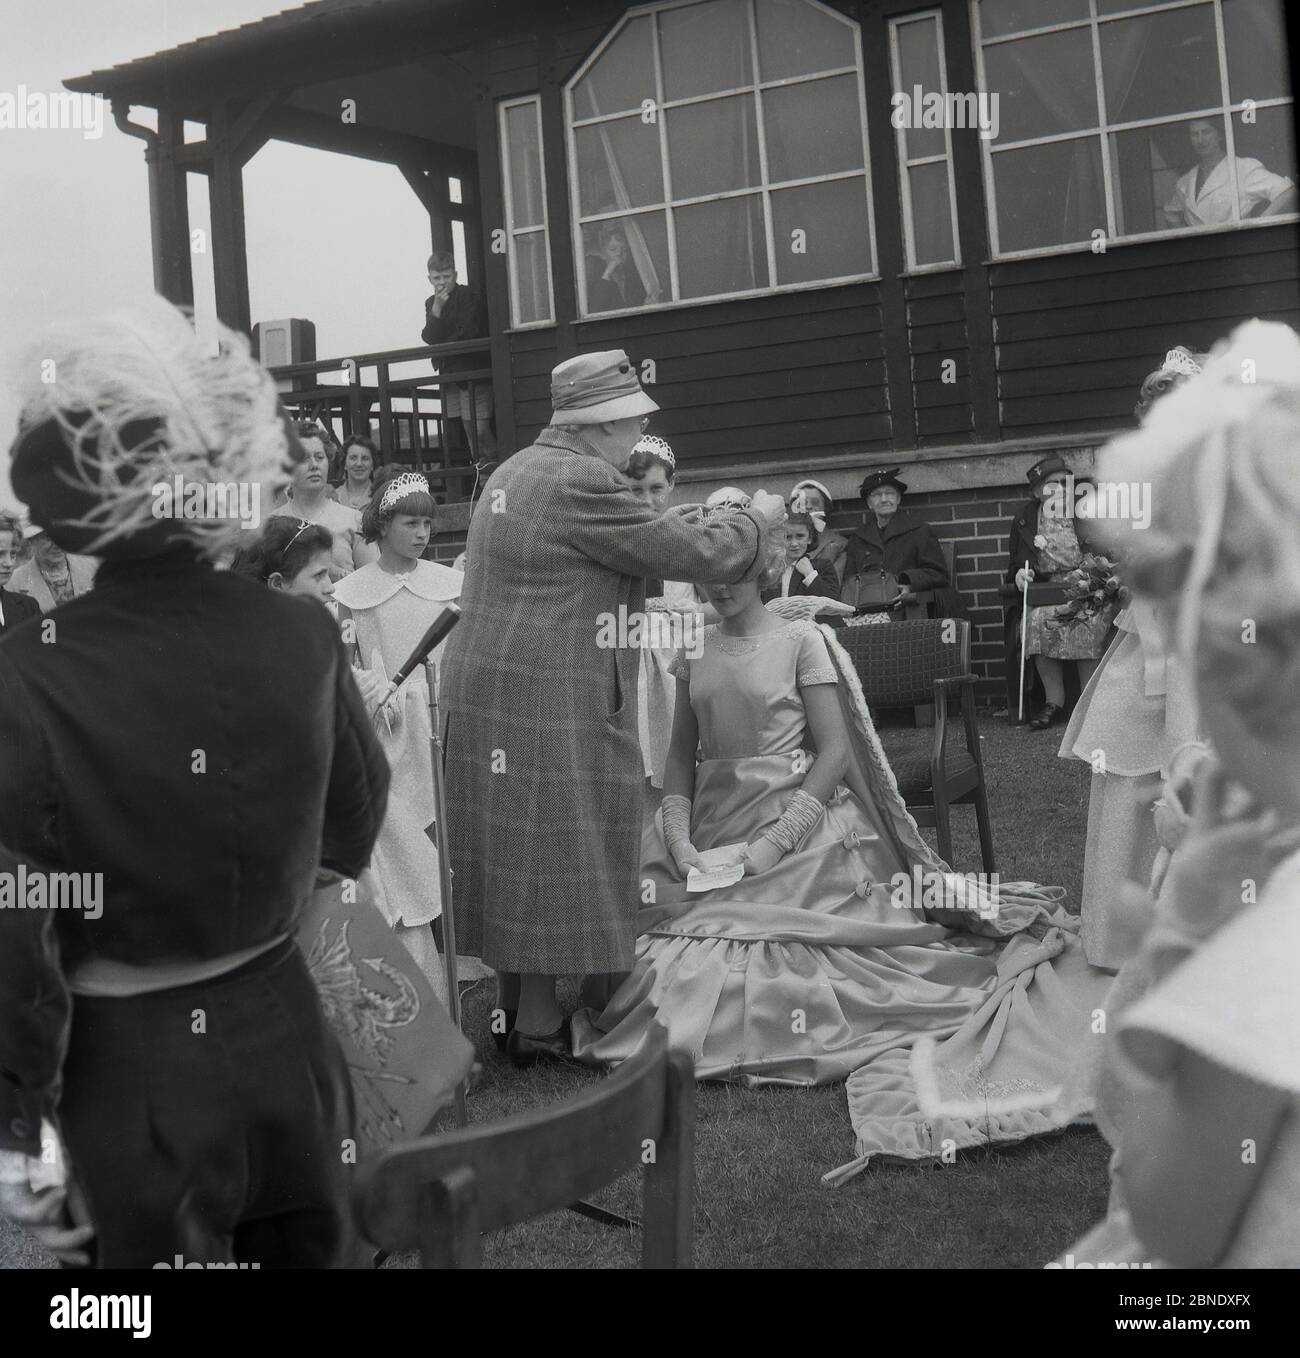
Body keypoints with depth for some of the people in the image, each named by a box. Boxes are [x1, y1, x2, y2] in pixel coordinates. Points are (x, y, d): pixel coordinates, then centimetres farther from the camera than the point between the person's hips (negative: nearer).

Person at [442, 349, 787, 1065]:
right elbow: (699, 557, -15)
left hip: (485, 691, 10)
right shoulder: (582, 481, -17)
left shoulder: (515, 470, 14)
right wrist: (758, 519, 3)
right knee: (556, 855, 0)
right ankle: (539, 1028, 8)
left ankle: (510, 1005, 27)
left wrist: (658, 529, 19)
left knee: (513, 849, 16)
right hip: (553, 702, -10)